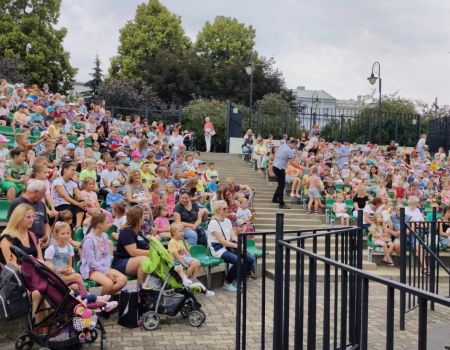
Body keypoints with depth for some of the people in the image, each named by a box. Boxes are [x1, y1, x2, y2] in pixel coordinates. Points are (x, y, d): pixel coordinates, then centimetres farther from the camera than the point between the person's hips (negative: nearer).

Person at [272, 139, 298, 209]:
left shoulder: (283, 145, 8)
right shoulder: (290, 151, -17)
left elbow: (276, 154, 17)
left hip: (275, 166, 9)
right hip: (280, 168, -9)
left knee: (281, 184, 22)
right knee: (282, 186, -5)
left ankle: (275, 199, 33)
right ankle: (281, 204, -3)